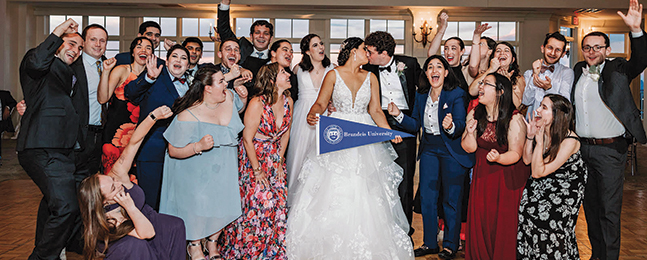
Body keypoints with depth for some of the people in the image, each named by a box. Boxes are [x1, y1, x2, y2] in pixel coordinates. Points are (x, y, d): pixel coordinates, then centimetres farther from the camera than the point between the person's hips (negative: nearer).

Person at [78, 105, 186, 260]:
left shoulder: (118, 175, -26)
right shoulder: (105, 217, -36)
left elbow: (133, 142, -30)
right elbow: (147, 233, -39)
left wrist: (153, 117, -41)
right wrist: (130, 207, -48)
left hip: (145, 217, 6)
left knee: (176, 225, -16)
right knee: (136, 245, -38)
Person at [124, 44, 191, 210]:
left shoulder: (191, 83, 15)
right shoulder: (155, 79, 2)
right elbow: (130, 93, -14)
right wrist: (149, 77, -29)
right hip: (153, 152, -4)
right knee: (151, 204, 0)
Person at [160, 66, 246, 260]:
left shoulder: (229, 97, -6)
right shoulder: (189, 115, -25)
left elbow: (241, 108, 22)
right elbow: (173, 151, -21)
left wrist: (244, 96, 5)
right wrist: (198, 146, -33)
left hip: (224, 171, 6)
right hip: (198, 173, -6)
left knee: (224, 206, 11)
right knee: (199, 208, 6)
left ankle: (212, 242, 39)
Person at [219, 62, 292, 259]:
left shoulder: (288, 101, -3)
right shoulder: (257, 103, -22)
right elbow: (247, 138, -17)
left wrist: (280, 160, 5)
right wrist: (257, 170, -13)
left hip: (274, 156, 6)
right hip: (252, 156, -6)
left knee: (279, 201, 1)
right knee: (255, 202, -8)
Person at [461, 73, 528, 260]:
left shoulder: (514, 119, -15)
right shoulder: (474, 115, 1)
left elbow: (515, 154, -15)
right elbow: (469, 148, 2)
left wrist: (499, 158, -35)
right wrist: (470, 133, -18)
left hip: (507, 178, -4)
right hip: (482, 175, 4)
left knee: (503, 223, -1)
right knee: (479, 219, 5)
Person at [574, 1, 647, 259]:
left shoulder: (617, 69, -2)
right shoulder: (578, 71, 11)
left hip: (610, 149, -5)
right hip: (582, 148, 5)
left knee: (609, 210, 0)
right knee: (590, 204, 14)